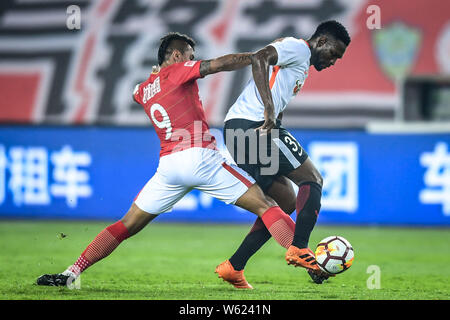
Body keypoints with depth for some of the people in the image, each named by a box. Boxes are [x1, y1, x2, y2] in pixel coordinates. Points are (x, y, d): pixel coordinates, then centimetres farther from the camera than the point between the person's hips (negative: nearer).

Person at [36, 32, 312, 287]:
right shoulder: (177, 71, 4)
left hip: (168, 164, 6)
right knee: (265, 205, -4)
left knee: (128, 225, 14)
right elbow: (221, 64, -1)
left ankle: (72, 273, 6)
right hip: (200, 157, -6)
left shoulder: (142, 90, 21)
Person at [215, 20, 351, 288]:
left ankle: (234, 268, 6)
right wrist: (269, 110, -28)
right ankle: (299, 249, -17)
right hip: (253, 123, -10)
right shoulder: (298, 47, -1)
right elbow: (260, 59, -19)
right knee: (313, 179, -4)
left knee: (286, 203, 11)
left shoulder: (302, 67, 29)